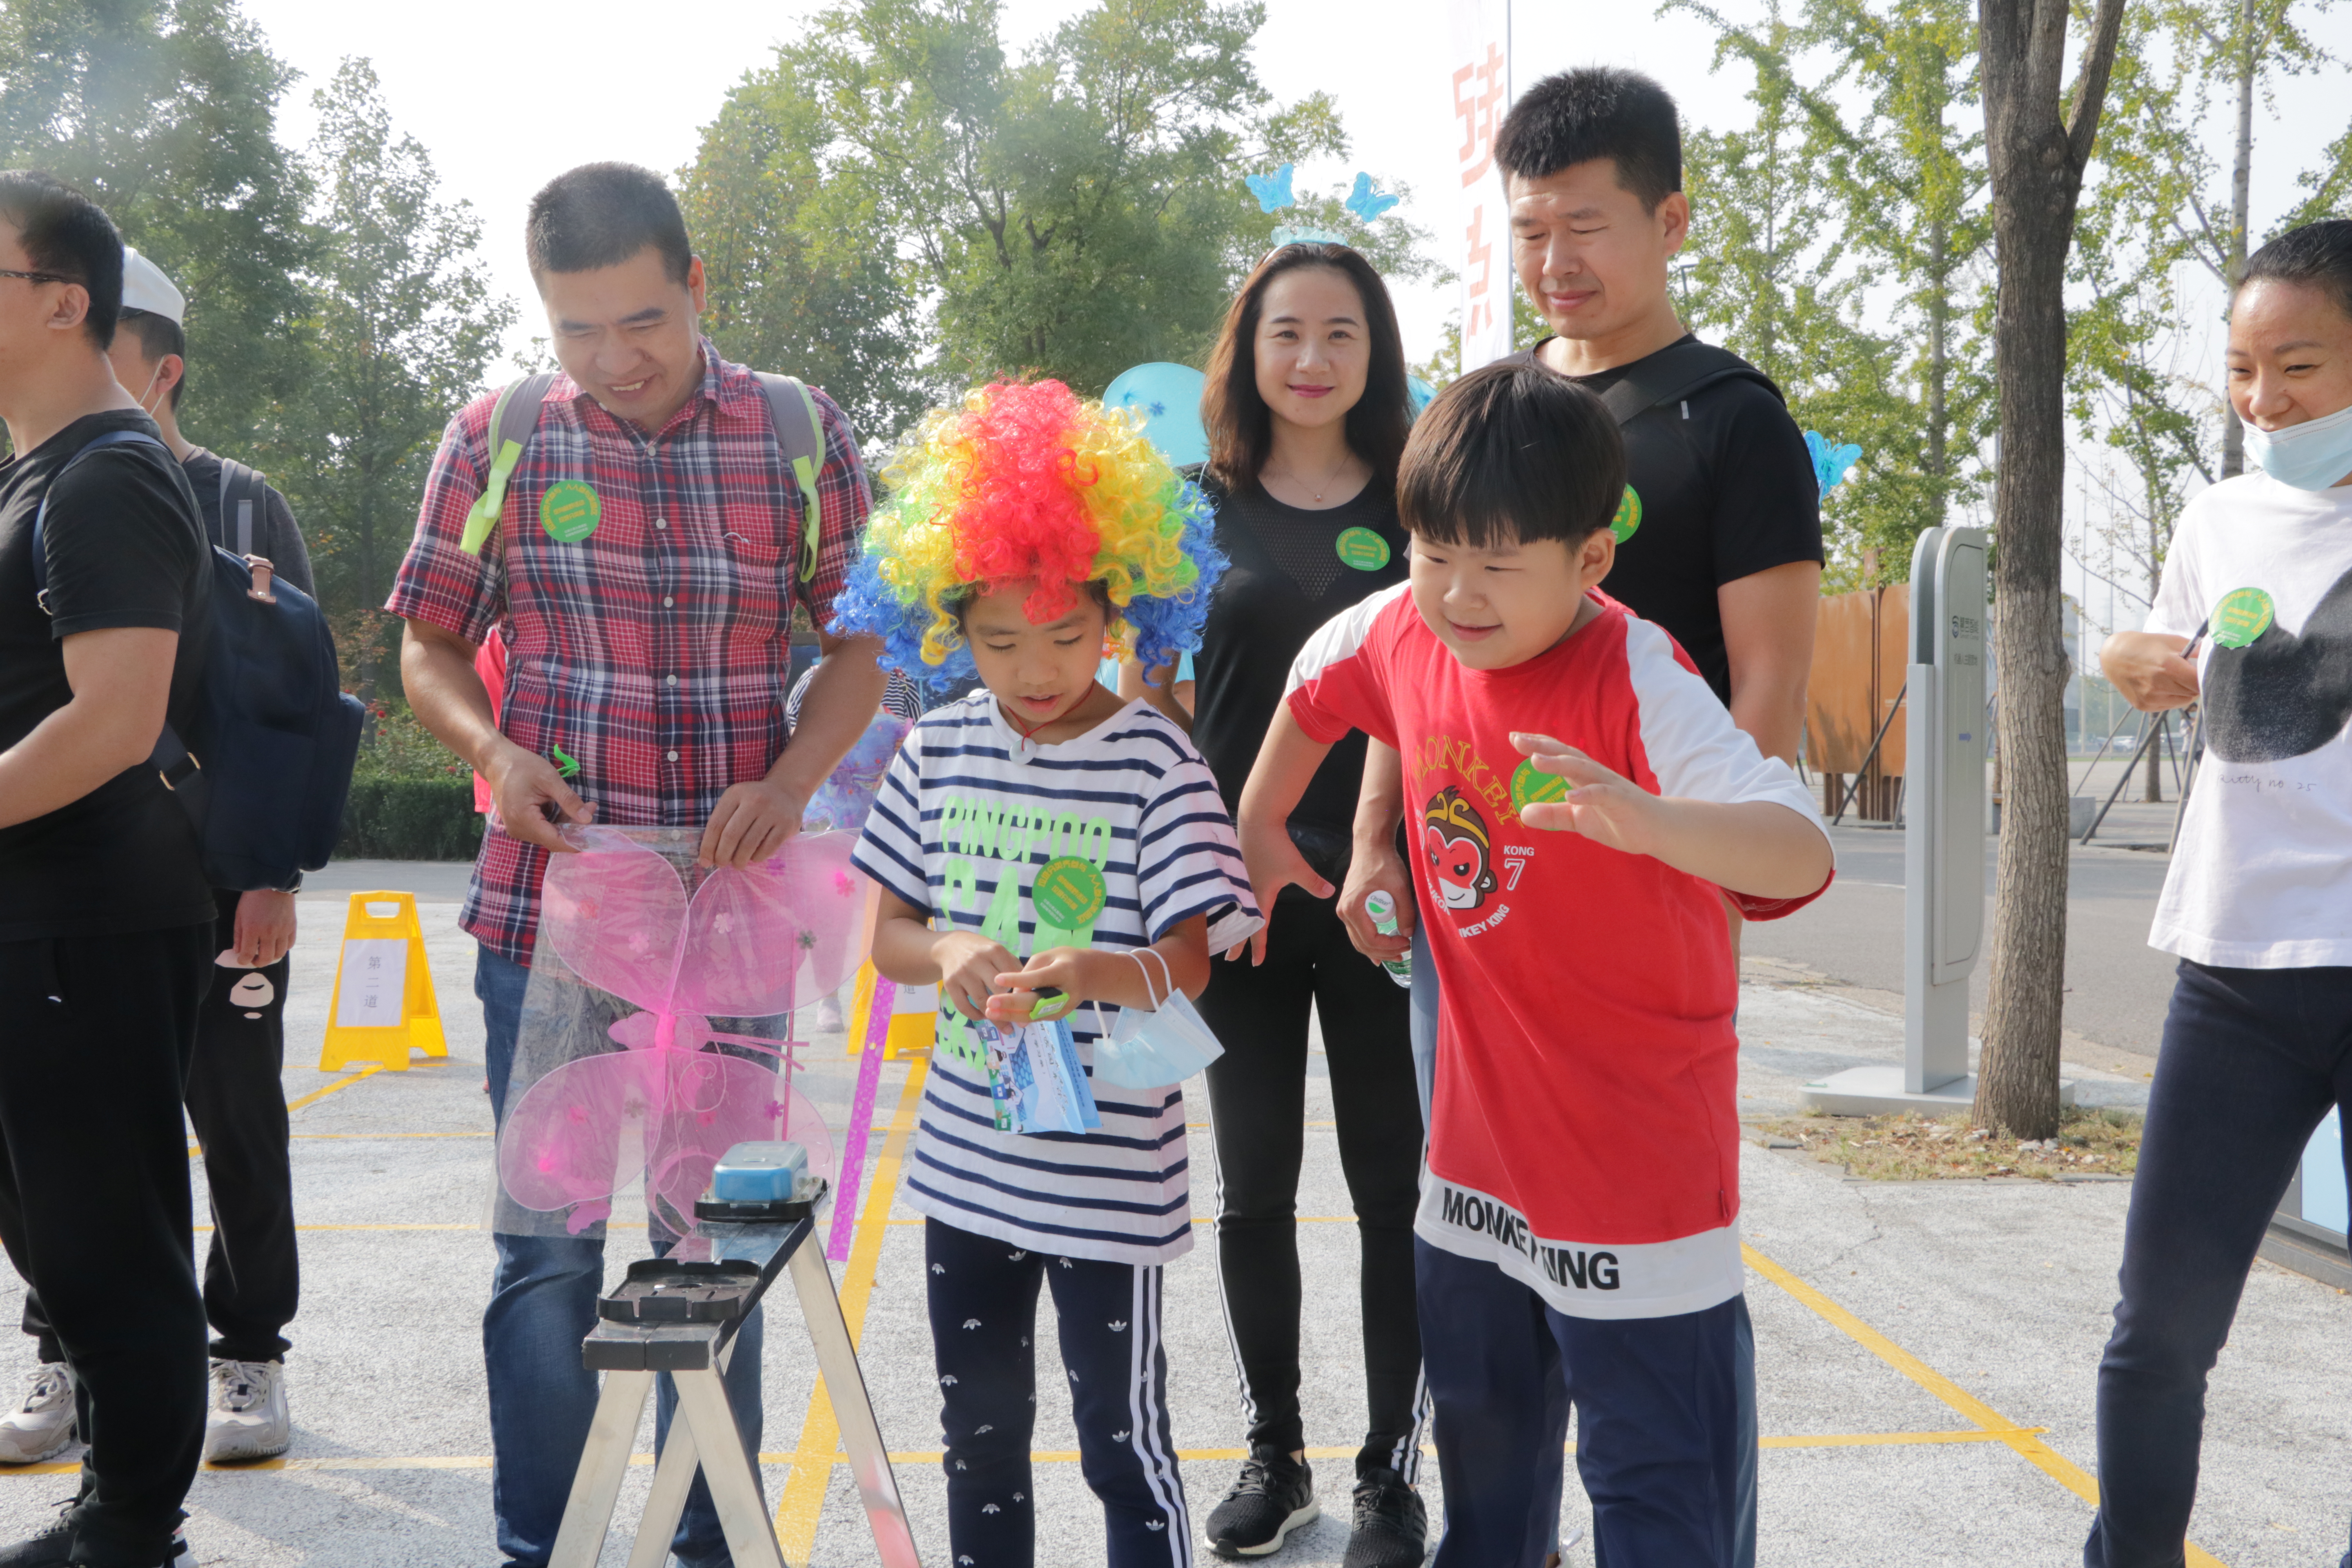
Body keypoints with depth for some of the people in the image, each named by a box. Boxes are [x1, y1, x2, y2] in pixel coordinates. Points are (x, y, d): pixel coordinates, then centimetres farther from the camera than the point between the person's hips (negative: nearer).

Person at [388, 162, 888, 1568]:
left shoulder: (803, 438, 1)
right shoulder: (497, 440, 1)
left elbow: (867, 641, 6)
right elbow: (430, 646, 9)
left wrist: (790, 780, -11)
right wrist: (495, 750, -11)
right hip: (549, 906, 0)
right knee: (549, 1245, 4)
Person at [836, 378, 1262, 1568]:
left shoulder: (1156, 763, -11)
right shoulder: (940, 751, 2)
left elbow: (1188, 967, -13)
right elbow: (887, 933, 6)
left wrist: (1090, 973, -33)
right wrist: (949, 955, -16)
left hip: (1110, 1171, -5)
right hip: (966, 1153, 5)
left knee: (1124, 1440, 6)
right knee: (978, 1426, 19)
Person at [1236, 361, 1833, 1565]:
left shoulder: (1637, 681, -24)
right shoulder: (1401, 631, -5)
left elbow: (1800, 854, -37)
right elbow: (1315, 683, 20)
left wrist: (1649, 819, -55)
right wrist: (1258, 828, 25)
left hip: (1635, 1151, -7)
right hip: (1479, 1142, 7)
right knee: (1480, 1429, 26)